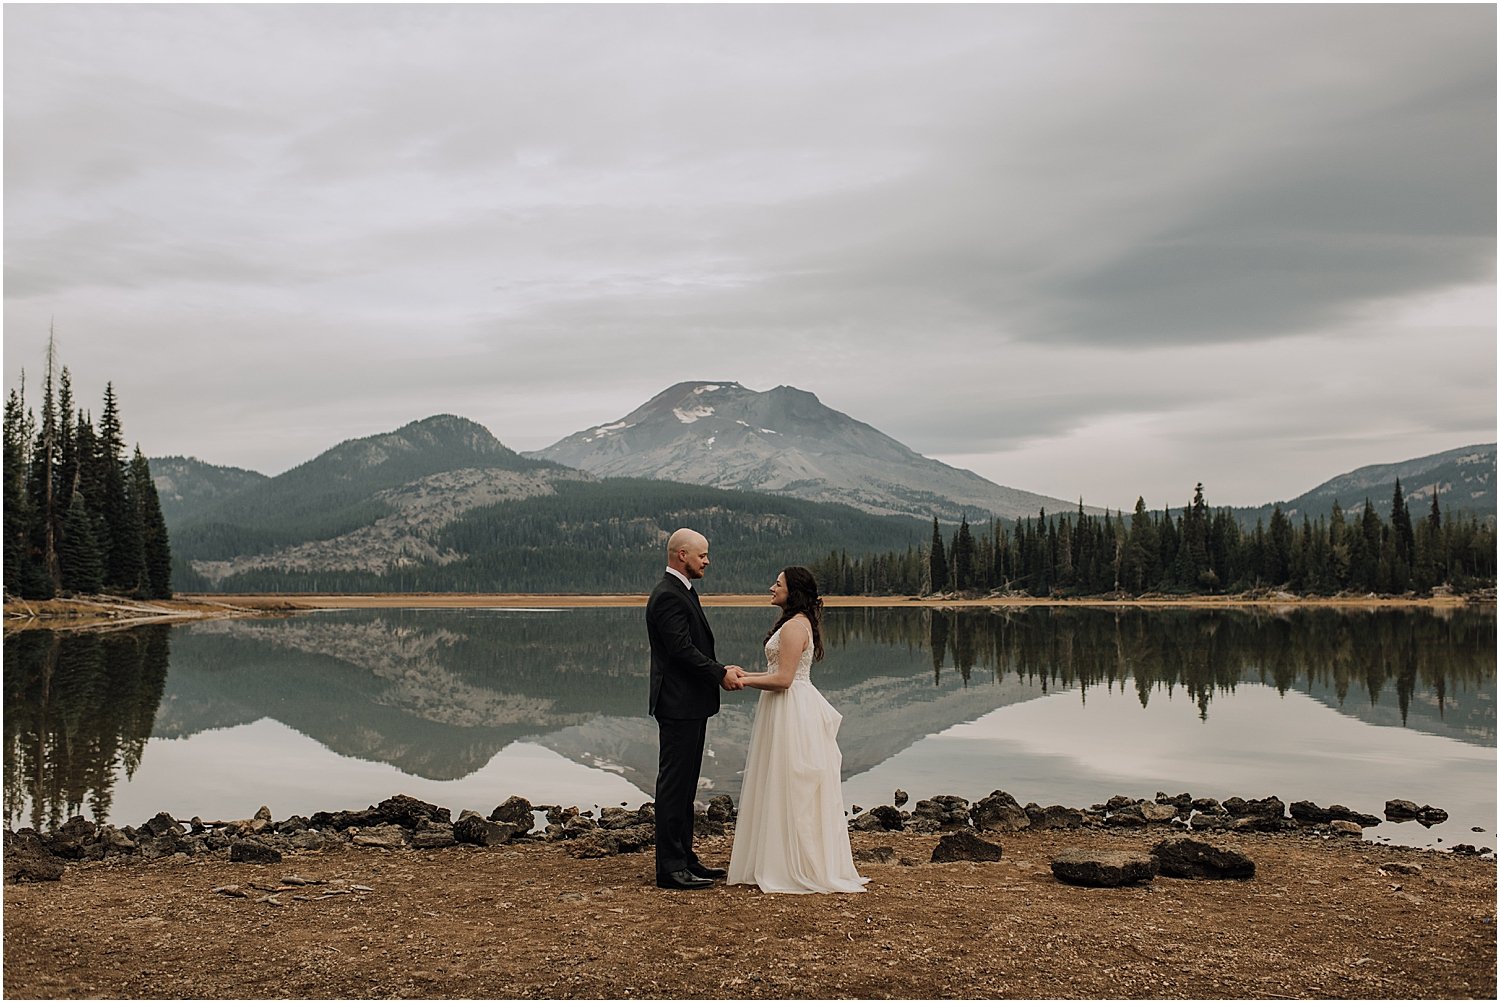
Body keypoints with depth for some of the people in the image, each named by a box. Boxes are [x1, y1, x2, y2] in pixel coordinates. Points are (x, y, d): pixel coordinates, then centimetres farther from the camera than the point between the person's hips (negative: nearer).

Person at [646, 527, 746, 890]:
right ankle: (670, 868, 0)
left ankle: (684, 857, 24)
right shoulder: (668, 596, -17)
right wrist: (720, 674, -13)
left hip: (690, 704, 11)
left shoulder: (683, 592, 16)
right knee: (674, 785, -5)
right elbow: (682, 650, -22)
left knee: (683, 784, 15)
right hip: (679, 705, -11)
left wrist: (722, 669, 4)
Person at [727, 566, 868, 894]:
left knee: (790, 789, -3)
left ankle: (798, 869, 5)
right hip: (791, 710, 11)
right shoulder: (799, 623, 15)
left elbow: (783, 679, -23)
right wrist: (746, 674, 11)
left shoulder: (794, 626, -17)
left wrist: (743, 681, -14)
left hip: (791, 713, -11)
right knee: (796, 792, 14)